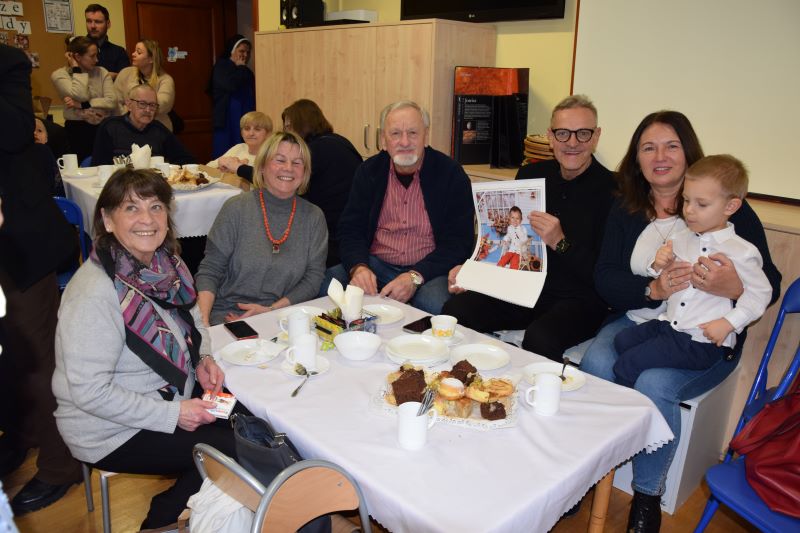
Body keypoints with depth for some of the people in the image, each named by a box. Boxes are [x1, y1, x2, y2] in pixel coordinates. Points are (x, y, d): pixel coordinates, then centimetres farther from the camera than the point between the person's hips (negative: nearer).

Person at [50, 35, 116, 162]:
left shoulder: (101, 72, 9)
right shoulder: (59, 75, 2)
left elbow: (112, 101, -4)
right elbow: (79, 96, -15)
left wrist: (82, 105, -12)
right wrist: (77, 69, -4)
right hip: (78, 129, -2)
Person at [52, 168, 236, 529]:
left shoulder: (164, 263, -5)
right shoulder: (94, 294, -28)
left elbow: (191, 317, 13)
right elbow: (90, 392, -27)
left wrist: (203, 358, -6)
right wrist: (171, 415, -22)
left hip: (171, 397, 8)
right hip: (112, 432, -7)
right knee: (231, 449, -11)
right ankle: (161, 519, 16)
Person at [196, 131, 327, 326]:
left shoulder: (313, 217, 5)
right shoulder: (236, 208, 0)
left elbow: (313, 278, 2)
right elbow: (209, 271, 0)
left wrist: (272, 310, -11)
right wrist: (202, 319, -15)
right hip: (227, 315, -1)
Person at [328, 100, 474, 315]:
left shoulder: (451, 174, -4)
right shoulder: (368, 171, 6)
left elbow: (459, 241, -8)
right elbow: (350, 229, 5)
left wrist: (416, 277, -22)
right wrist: (358, 267, -18)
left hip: (429, 269, -3)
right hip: (375, 265, 3)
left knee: (434, 304, -35)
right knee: (325, 285, -23)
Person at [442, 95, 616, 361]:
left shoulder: (610, 189, -9)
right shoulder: (530, 175, 8)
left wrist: (561, 243, -25)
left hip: (578, 299, -4)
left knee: (540, 338, -36)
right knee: (455, 310, -18)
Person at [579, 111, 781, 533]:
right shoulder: (625, 209, 8)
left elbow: (769, 284, -4)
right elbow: (604, 279, -1)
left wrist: (734, 288, -28)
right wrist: (653, 289, -20)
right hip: (635, 322, 3)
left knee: (653, 384, -30)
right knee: (595, 367, -27)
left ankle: (647, 496, -5)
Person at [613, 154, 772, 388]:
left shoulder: (740, 252, -10)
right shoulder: (681, 239, 7)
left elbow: (760, 294, -4)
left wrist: (727, 323, -14)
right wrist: (659, 266, -5)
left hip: (703, 342, -7)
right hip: (668, 323, 7)